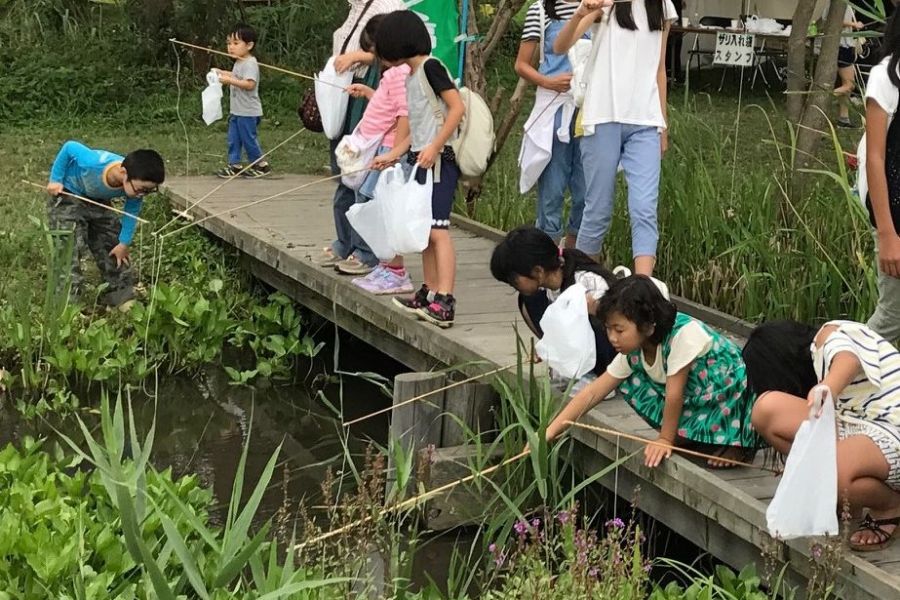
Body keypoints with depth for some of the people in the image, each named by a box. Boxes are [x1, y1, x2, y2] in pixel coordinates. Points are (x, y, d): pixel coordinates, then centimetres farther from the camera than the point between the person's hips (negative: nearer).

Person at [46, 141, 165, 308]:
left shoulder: (136, 183, -27)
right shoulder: (94, 164, -43)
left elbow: (132, 211, -8)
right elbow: (69, 147, -23)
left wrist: (124, 243, -6)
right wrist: (55, 180, -18)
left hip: (99, 201, 5)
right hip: (67, 196, -5)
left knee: (112, 247, 7)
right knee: (69, 250, -14)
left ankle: (122, 297, 19)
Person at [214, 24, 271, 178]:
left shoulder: (250, 63, -18)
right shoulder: (239, 62, 13)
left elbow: (250, 84, -28)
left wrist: (230, 80, -29)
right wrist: (224, 73, 12)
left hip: (248, 112, -10)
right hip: (237, 110, 10)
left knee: (249, 139, -1)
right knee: (233, 139, 10)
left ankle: (261, 165, 12)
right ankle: (234, 165, 17)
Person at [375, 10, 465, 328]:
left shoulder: (430, 66, -10)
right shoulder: (410, 77, 17)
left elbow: (458, 108, -18)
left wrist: (434, 147, -22)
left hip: (438, 159, -10)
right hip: (421, 159, 10)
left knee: (437, 230, -15)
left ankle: (444, 304, -19)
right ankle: (430, 293, 18)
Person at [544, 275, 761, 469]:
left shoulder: (684, 332, -31)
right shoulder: (632, 352, -9)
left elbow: (675, 393, -25)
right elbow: (592, 393, -8)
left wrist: (665, 440, -17)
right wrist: (549, 433, -14)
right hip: (694, 401, 7)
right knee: (629, 382, -8)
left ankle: (732, 443, -10)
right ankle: (690, 436, 0)